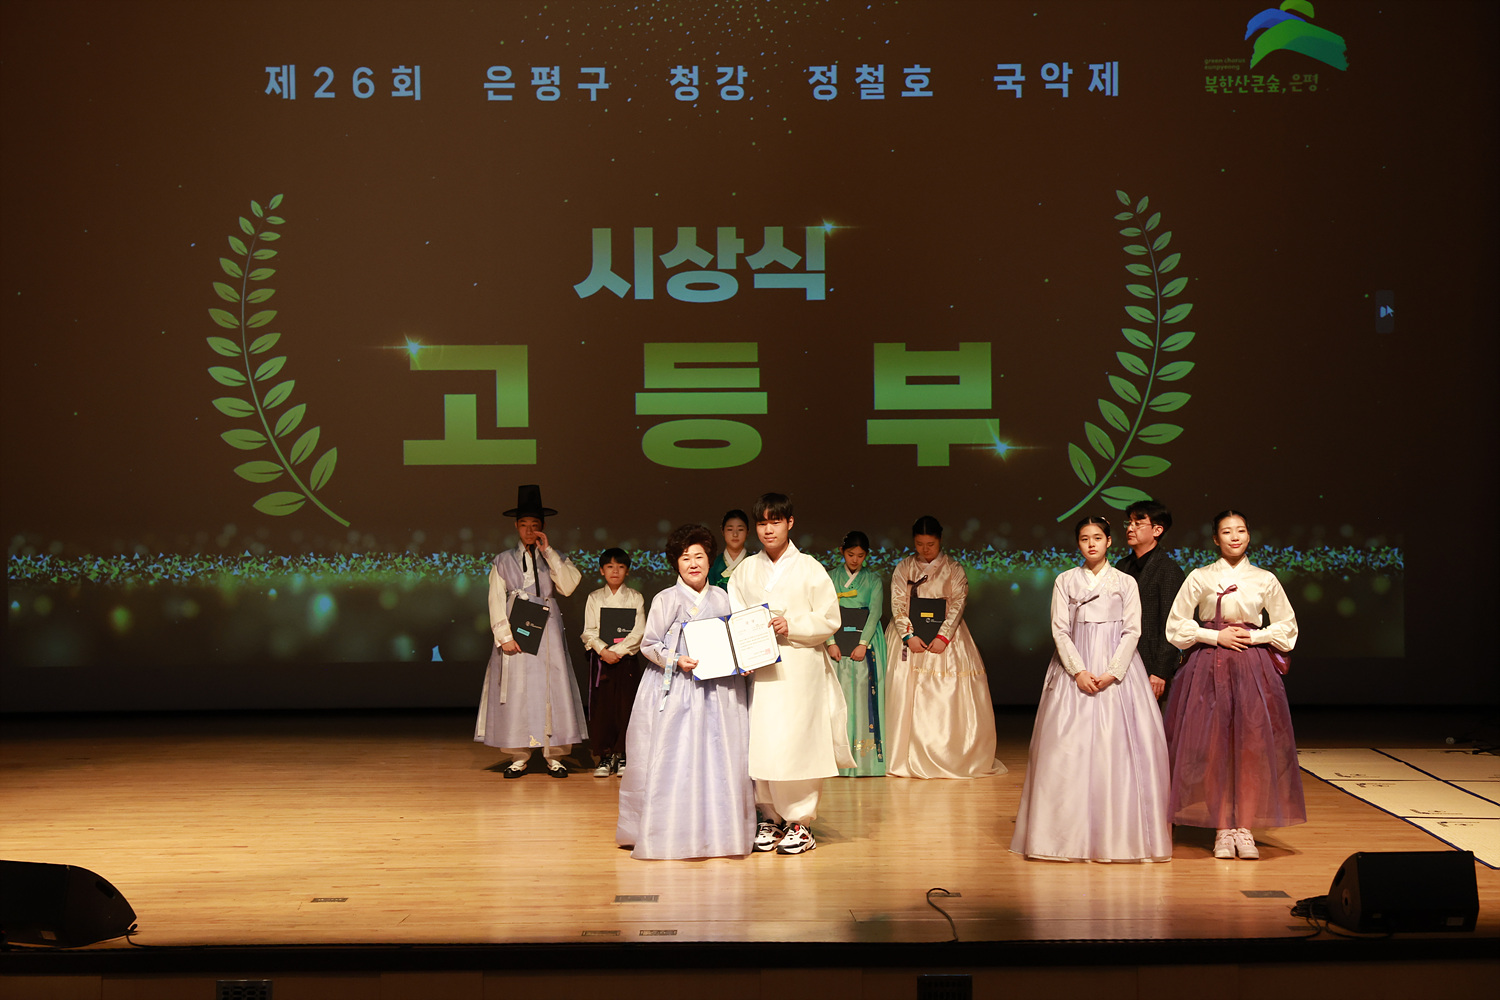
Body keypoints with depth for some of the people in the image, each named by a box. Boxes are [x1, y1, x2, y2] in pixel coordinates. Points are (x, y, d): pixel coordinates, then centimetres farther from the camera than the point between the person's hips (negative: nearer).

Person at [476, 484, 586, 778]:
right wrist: (504, 636, -10)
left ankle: (554, 756, 2)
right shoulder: (502, 561, 8)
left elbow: (569, 586, -8)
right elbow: (496, 601, 1)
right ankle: (519, 757, 3)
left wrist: (548, 552, -8)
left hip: (546, 631, 0)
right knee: (516, 689, -2)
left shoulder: (554, 559, 10)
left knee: (550, 688, -3)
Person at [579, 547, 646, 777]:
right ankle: (605, 757, 4)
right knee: (601, 705, -2)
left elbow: (638, 633, -4)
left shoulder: (635, 598, 4)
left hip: (627, 657, -1)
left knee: (625, 705, -3)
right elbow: (589, 632, 1)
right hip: (600, 658, 1)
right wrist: (603, 651, -14)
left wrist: (618, 651, -14)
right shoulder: (594, 598, 8)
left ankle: (622, 755, 5)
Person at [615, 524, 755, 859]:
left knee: (721, 760, 2)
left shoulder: (722, 599, 10)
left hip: (718, 691, 3)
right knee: (674, 759, -5)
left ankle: (717, 831, 10)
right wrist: (676, 661, -15)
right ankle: (671, 834, 3)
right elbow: (649, 645, -1)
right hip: (675, 688, -3)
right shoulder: (665, 600, -1)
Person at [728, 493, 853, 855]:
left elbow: (830, 620, -1)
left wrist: (791, 626, -13)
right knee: (759, 743, 1)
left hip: (799, 666, -3)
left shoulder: (808, 569, 1)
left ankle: (800, 821, 5)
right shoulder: (745, 570, 11)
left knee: (796, 743, -6)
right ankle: (768, 817, 14)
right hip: (758, 669, 3)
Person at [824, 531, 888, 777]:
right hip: (837, 642, 0)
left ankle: (864, 760, -5)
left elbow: (875, 612, -1)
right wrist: (830, 642, -11)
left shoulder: (873, 581, 9)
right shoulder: (830, 578, 10)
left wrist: (863, 643, -13)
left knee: (863, 694, -5)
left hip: (865, 643, 0)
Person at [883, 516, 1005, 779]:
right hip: (910, 637, 1)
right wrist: (909, 635, -13)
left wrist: (943, 636, -16)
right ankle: (908, 758, 0)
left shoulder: (954, 570, 4)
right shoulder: (903, 569, 8)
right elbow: (897, 604, 0)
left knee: (948, 697, -6)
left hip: (944, 638, -1)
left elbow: (958, 604, -4)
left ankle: (950, 756, -2)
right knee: (906, 695, -3)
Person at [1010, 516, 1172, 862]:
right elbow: (1060, 630, 1)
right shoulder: (1065, 581, 8)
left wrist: (1112, 673, -13)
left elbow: (1132, 631, 1)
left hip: (1117, 669, 0)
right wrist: (1079, 671, -12)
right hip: (1076, 668, 0)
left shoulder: (1126, 583, 8)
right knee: (1070, 747, -5)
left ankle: (1119, 832, 0)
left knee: (1117, 744, -6)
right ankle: (1074, 831, 0)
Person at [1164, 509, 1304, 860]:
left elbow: (1286, 625, 14)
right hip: (1209, 669, -1)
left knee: (1252, 747, -5)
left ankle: (1245, 828, 3)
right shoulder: (1199, 578, 3)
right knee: (1213, 748, -4)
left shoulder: (1265, 580, 7)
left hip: (1253, 668, 1)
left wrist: (1254, 636, -3)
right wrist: (1216, 637, -7)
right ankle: (1222, 830, 4)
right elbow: (1176, 625, 4)